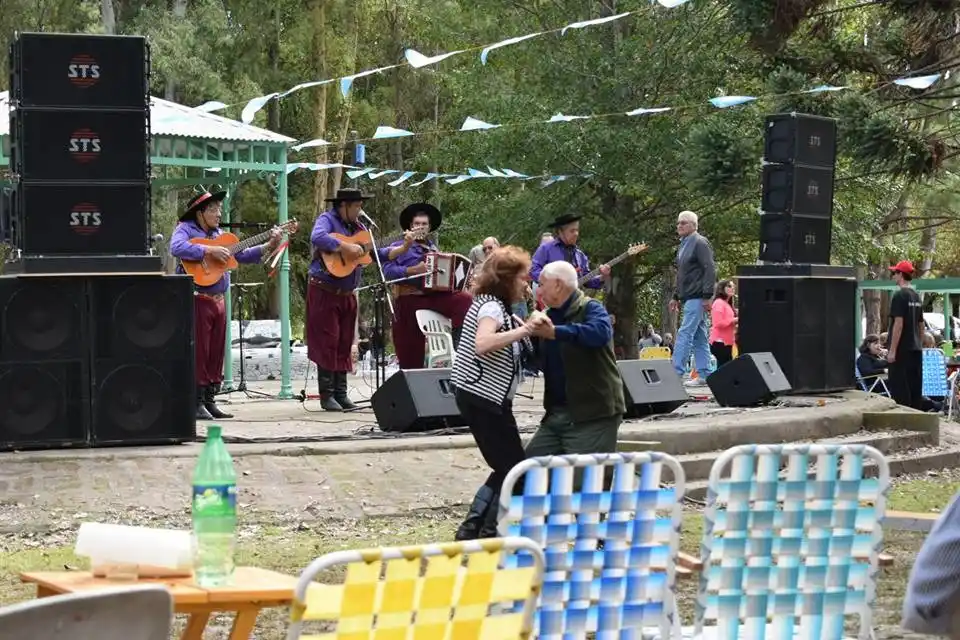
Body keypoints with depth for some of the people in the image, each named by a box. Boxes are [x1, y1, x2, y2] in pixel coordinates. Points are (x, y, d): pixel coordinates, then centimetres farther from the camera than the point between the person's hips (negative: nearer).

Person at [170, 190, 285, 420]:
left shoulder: (218, 234, 18)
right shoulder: (186, 229, -4)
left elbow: (241, 255, 18)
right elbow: (177, 248, -25)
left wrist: (268, 246, 6)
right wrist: (210, 251, -25)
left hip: (218, 300, 8)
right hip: (197, 300, -7)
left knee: (216, 354, 8)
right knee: (198, 353, -5)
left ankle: (210, 401, 14)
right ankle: (196, 403, -2)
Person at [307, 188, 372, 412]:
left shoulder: (358, 227, 16)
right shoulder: (327, 220, -7)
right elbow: (317, 238, -28)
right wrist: (345, 247, -27)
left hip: (347, 293, 7)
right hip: (324, 291, -7)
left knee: (345, 344, 8)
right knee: (327, 342, -6)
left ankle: (341, 393, 13)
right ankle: (327, 395, -2)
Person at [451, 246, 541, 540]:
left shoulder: (496, 306, 17)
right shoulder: (492, 306, -15)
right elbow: (482, 345, -33)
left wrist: (528, 329, 4)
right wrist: (523, 330, -32)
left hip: (484, 398, 10)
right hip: (484, 399, -10)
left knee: (507, 468, 13)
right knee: (514, 469, -5)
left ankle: (472, 529, 14)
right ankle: (488, 533, 2)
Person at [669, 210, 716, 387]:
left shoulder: (700, 243, -9)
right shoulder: (684, 245, 19)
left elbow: (710, 270, -16)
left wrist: (707, 296, -20)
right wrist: (676, 297, 24)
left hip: (697, 298, -10)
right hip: (688, 298, 10)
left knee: (685, 334, -13)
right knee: (699, 337, 9)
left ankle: (676, 373, -16)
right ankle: (704, 375, 11)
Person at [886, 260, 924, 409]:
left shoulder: (899, 296, -12)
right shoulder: (916, 296, 13)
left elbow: (898, 324, -18)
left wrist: (892, 350, -17)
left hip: (902, 350, -8)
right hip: (916, 349, 8)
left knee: (899, 389, -6)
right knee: (915, 388, 11)